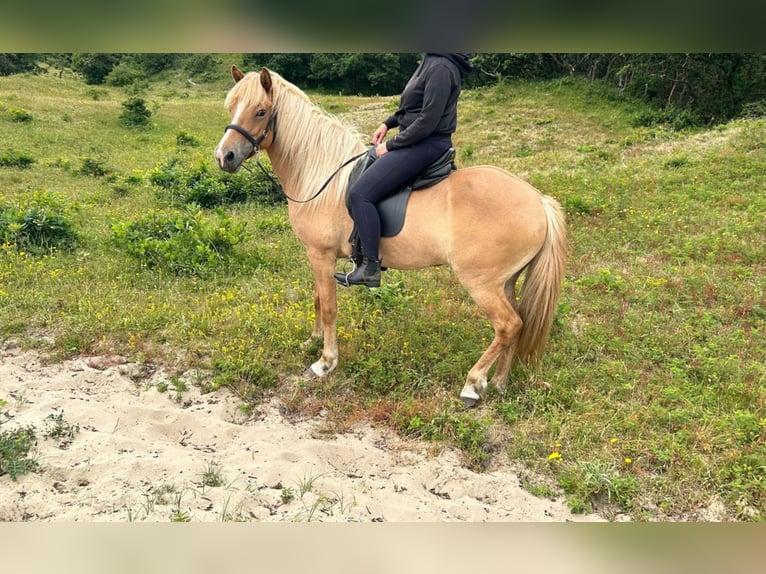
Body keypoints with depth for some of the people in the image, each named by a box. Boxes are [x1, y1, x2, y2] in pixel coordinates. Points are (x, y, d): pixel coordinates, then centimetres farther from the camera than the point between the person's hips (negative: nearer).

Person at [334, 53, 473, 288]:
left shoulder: (441, 68, -20)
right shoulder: (431, 60, 11)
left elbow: (427, 122, -23)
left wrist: (390, 145, -14)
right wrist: (388, 123, 11)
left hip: (426, 144, -11)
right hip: (417, 140, 11)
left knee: (360, 193, -19)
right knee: (362, 169, 26)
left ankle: (370, 268, -13)